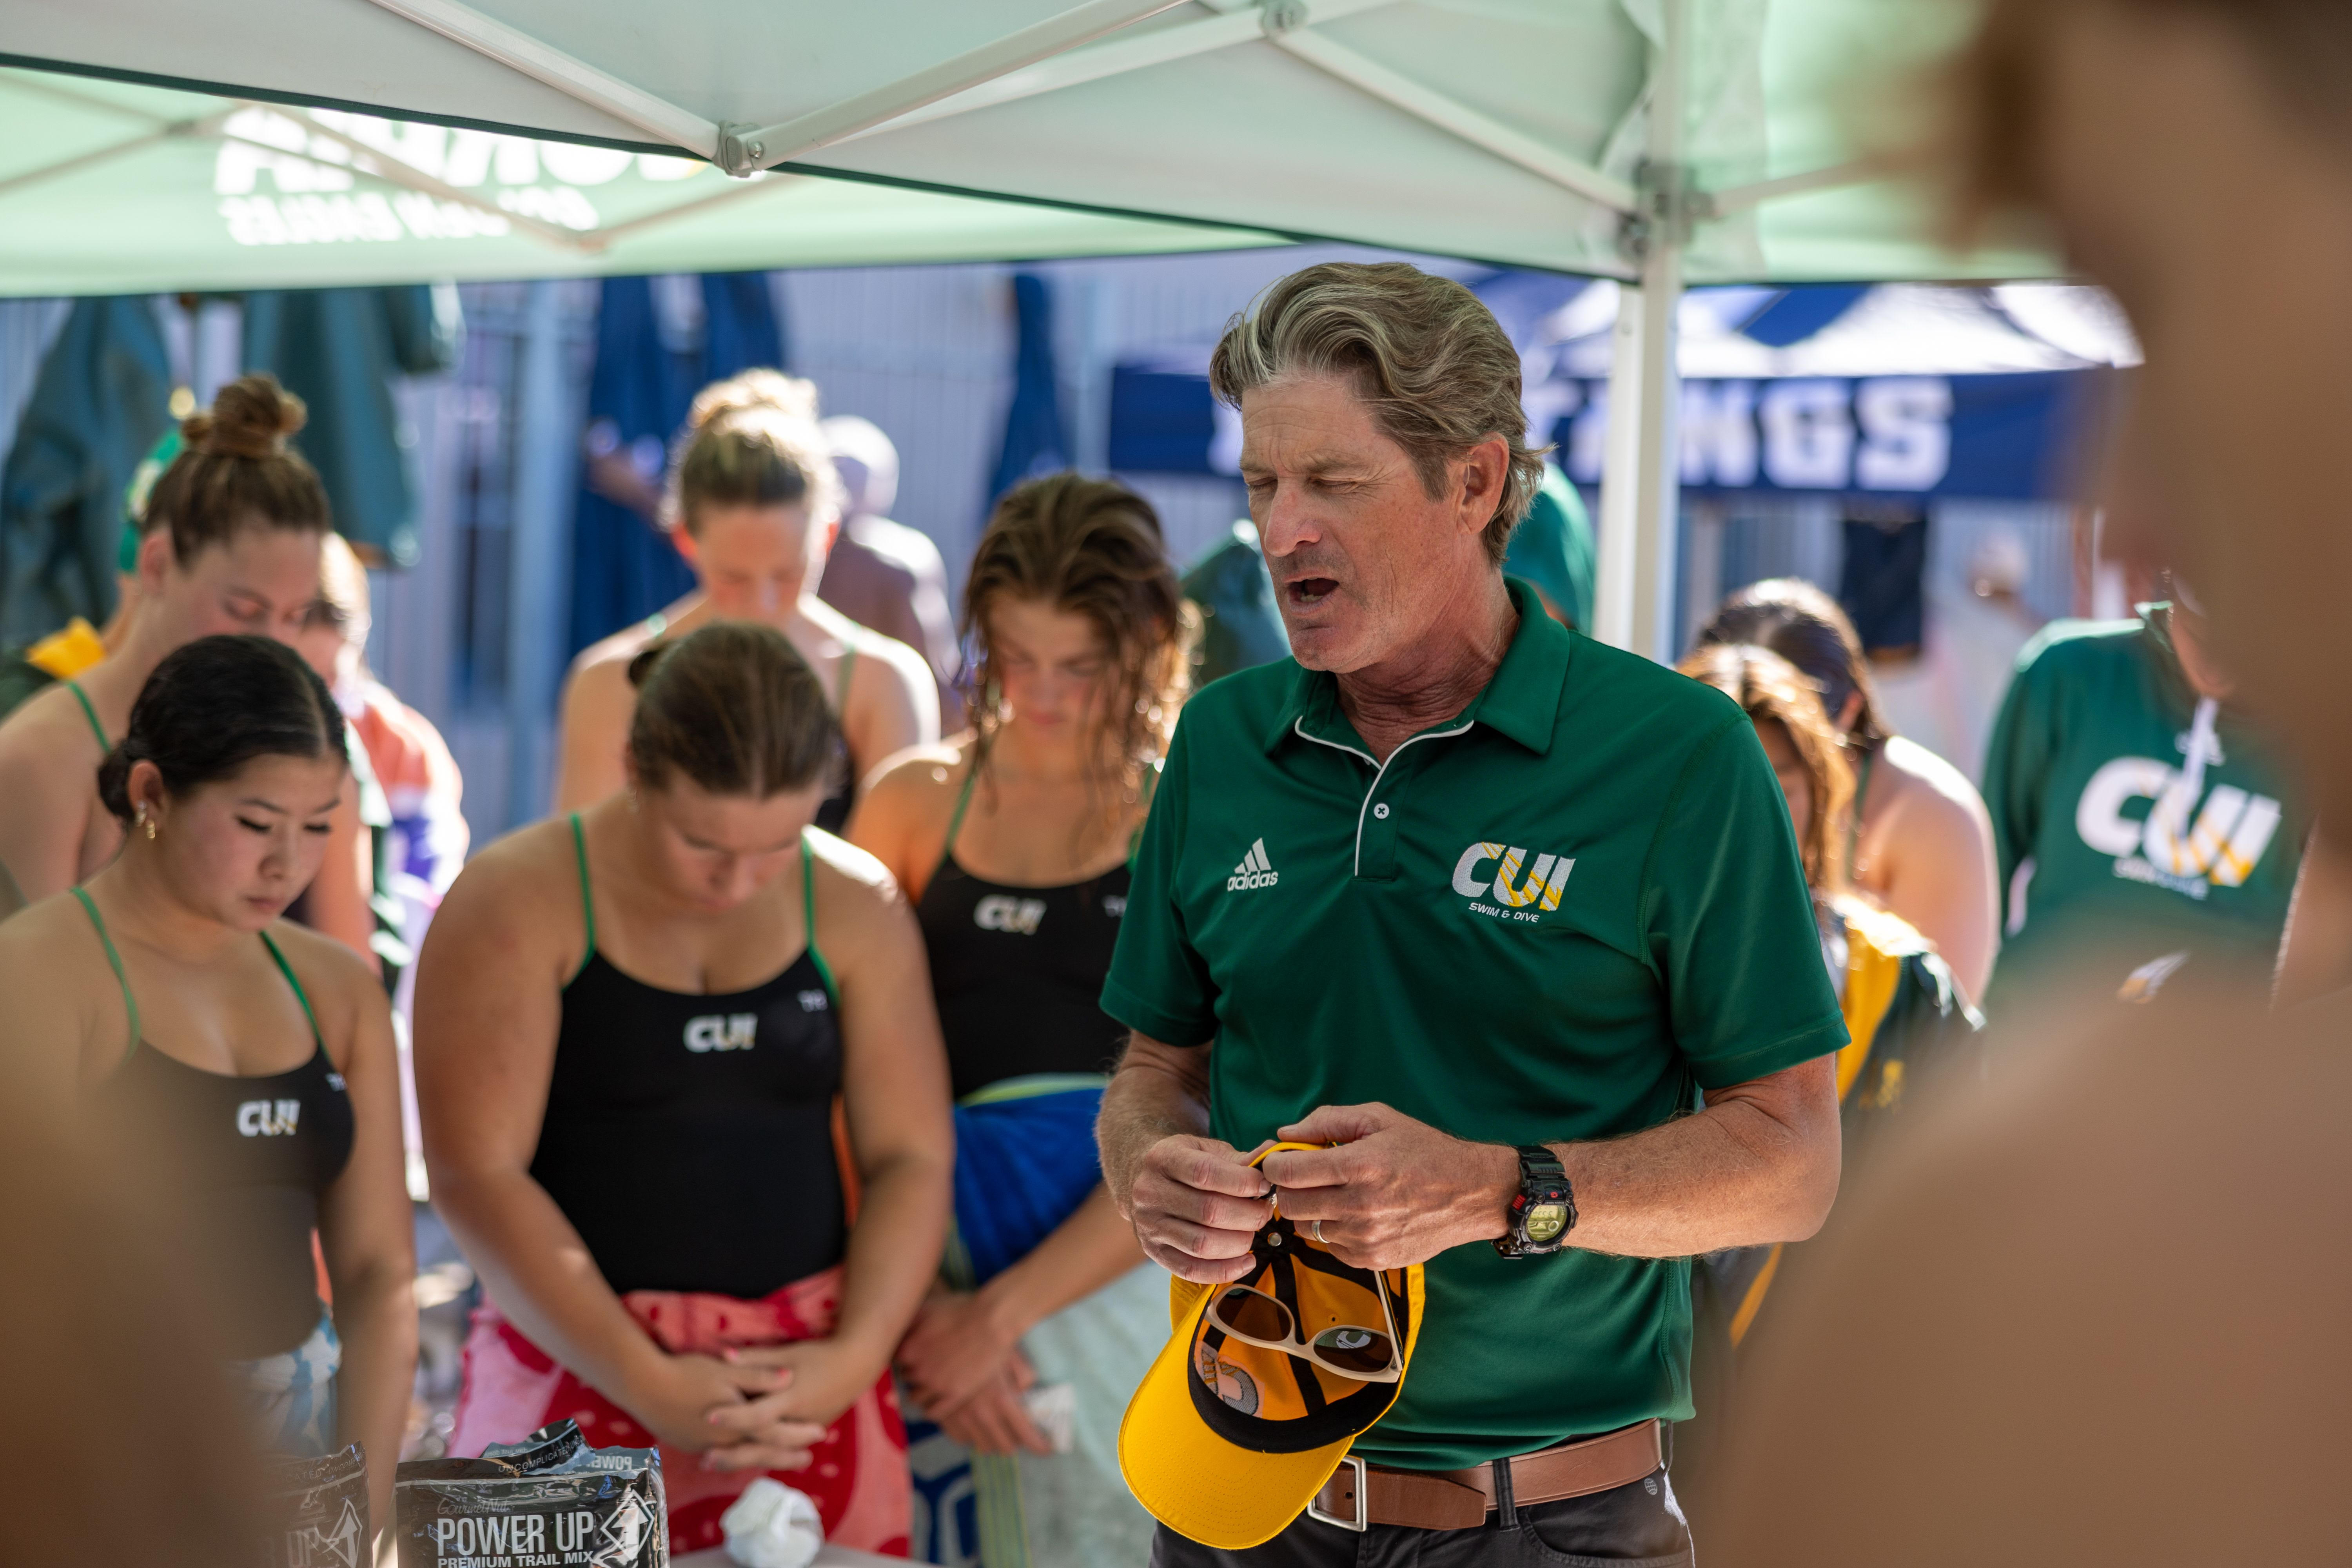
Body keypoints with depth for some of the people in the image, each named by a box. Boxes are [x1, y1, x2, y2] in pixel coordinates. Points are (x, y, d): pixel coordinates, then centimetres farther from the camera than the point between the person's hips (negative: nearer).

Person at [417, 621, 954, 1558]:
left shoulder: (855, 908, 6)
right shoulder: (518, 903, -5)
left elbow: (911, 1158, 6)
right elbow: (477, 1174, -11)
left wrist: (858, 1355, -10)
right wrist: (648, 1383, -16)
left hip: (808, 1375, 3)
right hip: (580, 1365, -3)